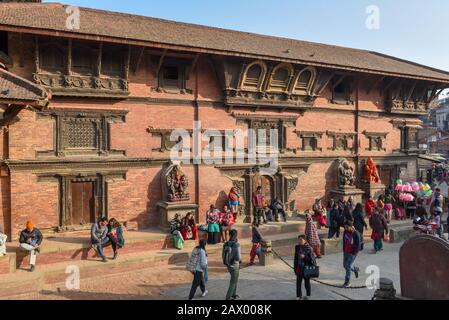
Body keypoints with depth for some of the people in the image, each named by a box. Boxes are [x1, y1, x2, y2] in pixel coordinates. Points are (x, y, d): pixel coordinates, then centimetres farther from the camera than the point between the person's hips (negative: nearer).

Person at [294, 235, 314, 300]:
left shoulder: (308, 248, -11)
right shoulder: (297, 247, 1)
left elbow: (311, 259, -9)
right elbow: (296, 258, 8)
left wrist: (304, 257, -26)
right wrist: (295, 268, 8)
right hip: (299, 268, 3)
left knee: (307, 282, 11)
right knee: (298, 282, 5)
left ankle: (308, 295, 28)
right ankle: (299, 295, 17)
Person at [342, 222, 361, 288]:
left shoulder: (356, 234, -20)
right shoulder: (345, 232, 0)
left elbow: (358, 244, -16)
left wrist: (354, 253, -16)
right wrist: (344, 250, 12)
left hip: (353, 253, -7)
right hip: (346, 252, 7)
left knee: (348, 266, -7)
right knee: (345, 265, 16)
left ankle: (347, 282, 4)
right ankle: (356, 269, 45)